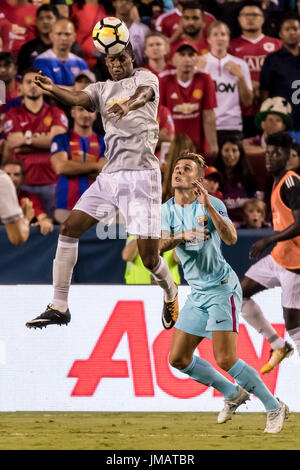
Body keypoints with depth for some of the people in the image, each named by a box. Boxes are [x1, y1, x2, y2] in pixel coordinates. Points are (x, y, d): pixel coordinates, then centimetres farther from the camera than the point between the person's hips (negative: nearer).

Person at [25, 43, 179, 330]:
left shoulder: (145, 78, 3)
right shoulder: (101, 90, 15)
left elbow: (144, 94, -23)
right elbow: (78, 99, -8)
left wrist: (128, 105, -48)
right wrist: (53, 90, -32)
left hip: (141, 175, -5)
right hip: (109, 175, 5)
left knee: (149, 257, -7)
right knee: (69, 229, -6)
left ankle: (170, 293, 26)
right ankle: (59, 308, 0)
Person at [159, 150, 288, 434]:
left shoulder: (212, 204, -10)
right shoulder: (167, 210, 7)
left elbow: (231, 238, -26)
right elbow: (157, 247, -7)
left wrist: (208, 207, -36)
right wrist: (180, 237, -26)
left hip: (222, 288, -7)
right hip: (197, 294, 7)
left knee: (225, 359, -16)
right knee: (178, 358, 4)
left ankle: (274, 408, -1)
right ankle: (233, 394, 23)